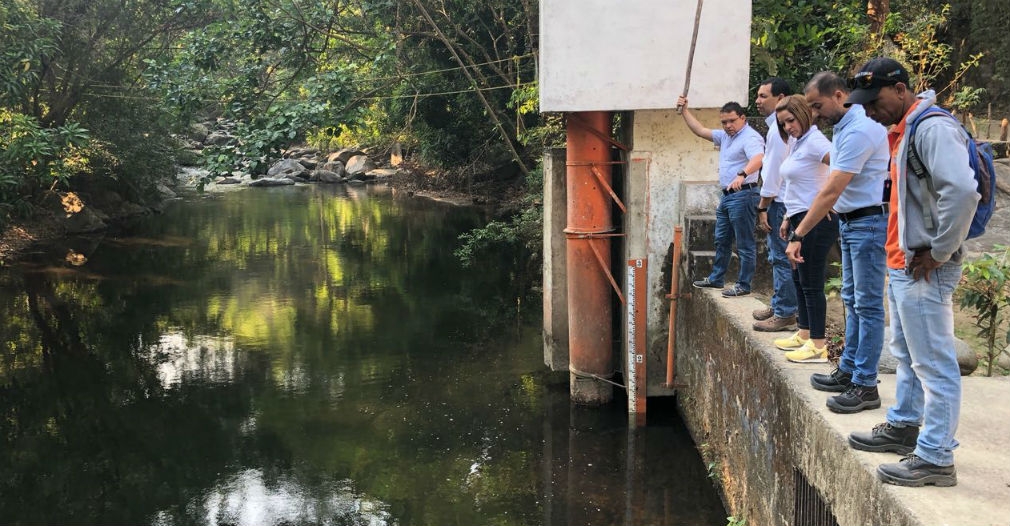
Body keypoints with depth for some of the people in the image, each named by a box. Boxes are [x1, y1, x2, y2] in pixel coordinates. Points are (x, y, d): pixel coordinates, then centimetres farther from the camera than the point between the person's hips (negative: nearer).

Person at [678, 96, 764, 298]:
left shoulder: (750, 137, -16)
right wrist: (685, 110, 17)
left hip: (743, 195, -10)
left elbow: (758, 159, -34)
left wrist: (742, 175, -51)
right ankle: (715, 279, 31)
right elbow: (700, 130, 22)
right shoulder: (725, 136, 15)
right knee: (721, 241, 20)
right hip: (727, 196, 10)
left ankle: (744, 285, 0)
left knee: (745, 243, -4)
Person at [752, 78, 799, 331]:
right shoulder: (781, 125, 16)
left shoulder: (779, 128, -17)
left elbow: (773, 171, -19)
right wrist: (766, 205, 21)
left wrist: (763, 207, -15)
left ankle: (784, 314, -2)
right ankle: (779, 306, 27)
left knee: (781, 258, -6)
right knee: (778, 257, 17)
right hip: (780, 200, 11)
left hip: (780, 203, -11)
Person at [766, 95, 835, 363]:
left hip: (817, 220, -11)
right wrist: (788, 218, 22)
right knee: (799, 279, 17)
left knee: (811, 283, -6)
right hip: (801, 220, 11)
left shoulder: (814, 141, -15)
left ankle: (818, 346, -1)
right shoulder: (797, 143, 15)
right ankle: (804, 334, 28)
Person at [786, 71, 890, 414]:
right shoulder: (844, 125, 10)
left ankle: (865, 386, -1)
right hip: (849, 222, 10)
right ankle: (848, 371, 24)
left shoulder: (859, 131, -22)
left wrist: (799, 235, -23)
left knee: (867, 306, -6)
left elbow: (831, 192, -24)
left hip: (868, 222, -10)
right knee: (851, 301, 15)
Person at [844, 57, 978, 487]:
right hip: (901, 266, 11)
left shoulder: (933, 129, -18)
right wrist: (902, 255, 16)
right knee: (907, 356, 22)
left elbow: (963, 191, -30)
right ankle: (904, 427, 36)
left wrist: (940, 252, -21)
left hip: (923, 272, -11)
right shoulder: (904, 131, 14)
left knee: (934, 364, -5)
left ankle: (936, 459, -1)